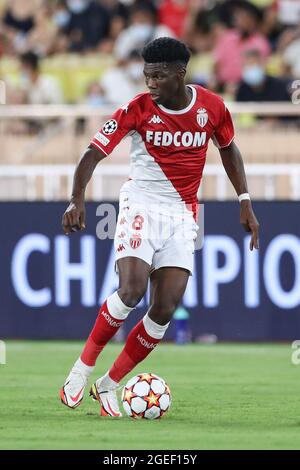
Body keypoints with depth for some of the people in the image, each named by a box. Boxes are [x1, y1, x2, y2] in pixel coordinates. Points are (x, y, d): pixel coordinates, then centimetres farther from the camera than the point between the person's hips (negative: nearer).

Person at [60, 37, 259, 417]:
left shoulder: (211, 107, -2)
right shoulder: (137, 109, -10)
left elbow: (228, 148, 17)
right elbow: (93, 154, -12)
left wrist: (245, 202, 13)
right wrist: (77, 200, -28)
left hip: (182, 215, 3)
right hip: (140, 206, -3)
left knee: (165, 309, -8)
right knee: (132, 289, -25)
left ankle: (108, 385, 5)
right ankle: (83, 367, -7)